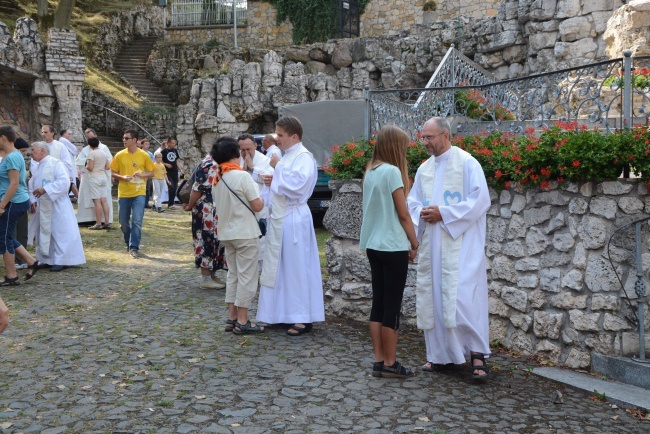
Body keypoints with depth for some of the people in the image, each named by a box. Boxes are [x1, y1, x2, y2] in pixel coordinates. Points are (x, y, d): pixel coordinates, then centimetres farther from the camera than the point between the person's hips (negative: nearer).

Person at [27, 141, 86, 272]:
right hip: (42, 208, 8)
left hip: (56, 206, -8)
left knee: (59, 233, -3)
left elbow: (64, 182, -23)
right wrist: (33, 200, 0)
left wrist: (45, 189, -27)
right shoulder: (38, 167, 13)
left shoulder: (55, 164, -11)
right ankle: (46, 259, 20)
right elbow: (32, 184, 16)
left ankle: (60, 261, 3)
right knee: (43, 232, 11)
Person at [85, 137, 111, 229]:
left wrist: (86, 166, 4)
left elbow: (90, 167, -16)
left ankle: (98, 223, -7)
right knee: (104, 200, 7)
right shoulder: (103, 153, 12)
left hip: (94, 178, -7)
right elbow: (107, 166, 14)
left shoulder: (92, 153, -11)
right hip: (103, 177, 7)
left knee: (97, 201, -7)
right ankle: (106, 222, 7)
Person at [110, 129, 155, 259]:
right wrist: (122, 177, -12)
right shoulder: (120, 155, 2)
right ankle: (129, 243, 31)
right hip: (123, 193, 2)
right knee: (123, 222, 10)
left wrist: (141, 175, -13)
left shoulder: (143, 155, -1)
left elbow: (151, 173, 6)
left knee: (137, 222, -9)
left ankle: (134, 247, -3)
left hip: (139, 193, -2)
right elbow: (113, 173, 7)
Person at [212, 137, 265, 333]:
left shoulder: (217, 179, 6)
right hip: (245, 233, -7)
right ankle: (242, 322, 2)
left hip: (226, 233, 7)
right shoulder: (242, 176, -15)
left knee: (233, 275, 15)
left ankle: (232, 318, 18)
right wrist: (261, 198, 5)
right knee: (247, 276, -1)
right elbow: (257, 206, -14)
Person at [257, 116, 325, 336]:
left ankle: (303, 318, 3)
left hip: (293, 220, -9)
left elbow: (297, 184, -26)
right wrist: (272, 181, 3)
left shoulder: (304, 157, -12)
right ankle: (283, 312, 22)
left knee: (296, 266, -4)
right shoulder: (287, 156, 15)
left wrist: (278, 167, -16)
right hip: (279, 218, 9)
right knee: (280, 266, 12)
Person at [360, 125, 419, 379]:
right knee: (392, 307, 0)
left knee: (378, 304, 11)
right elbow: (403, 214, -12)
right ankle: (390, 364, 7)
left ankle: (379, 361, 16)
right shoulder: (392, 171, -13)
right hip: (393, 246, -8)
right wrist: (414, 243, 0)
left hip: (373, 245, 8)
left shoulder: (370, 172, 11)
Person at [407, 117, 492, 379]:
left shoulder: (467, 163, -5)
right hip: (431, 244, 7)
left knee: (462, 295, -12)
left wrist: (443, 214, -14)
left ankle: (476, 353, 0)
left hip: (460, 243, -6)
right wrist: (421, 214, -4)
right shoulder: (424, 169, 15)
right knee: (433, 296, 6)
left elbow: (480, 200, -12)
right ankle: (441, 355, 16)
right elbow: (413, 202, 20)